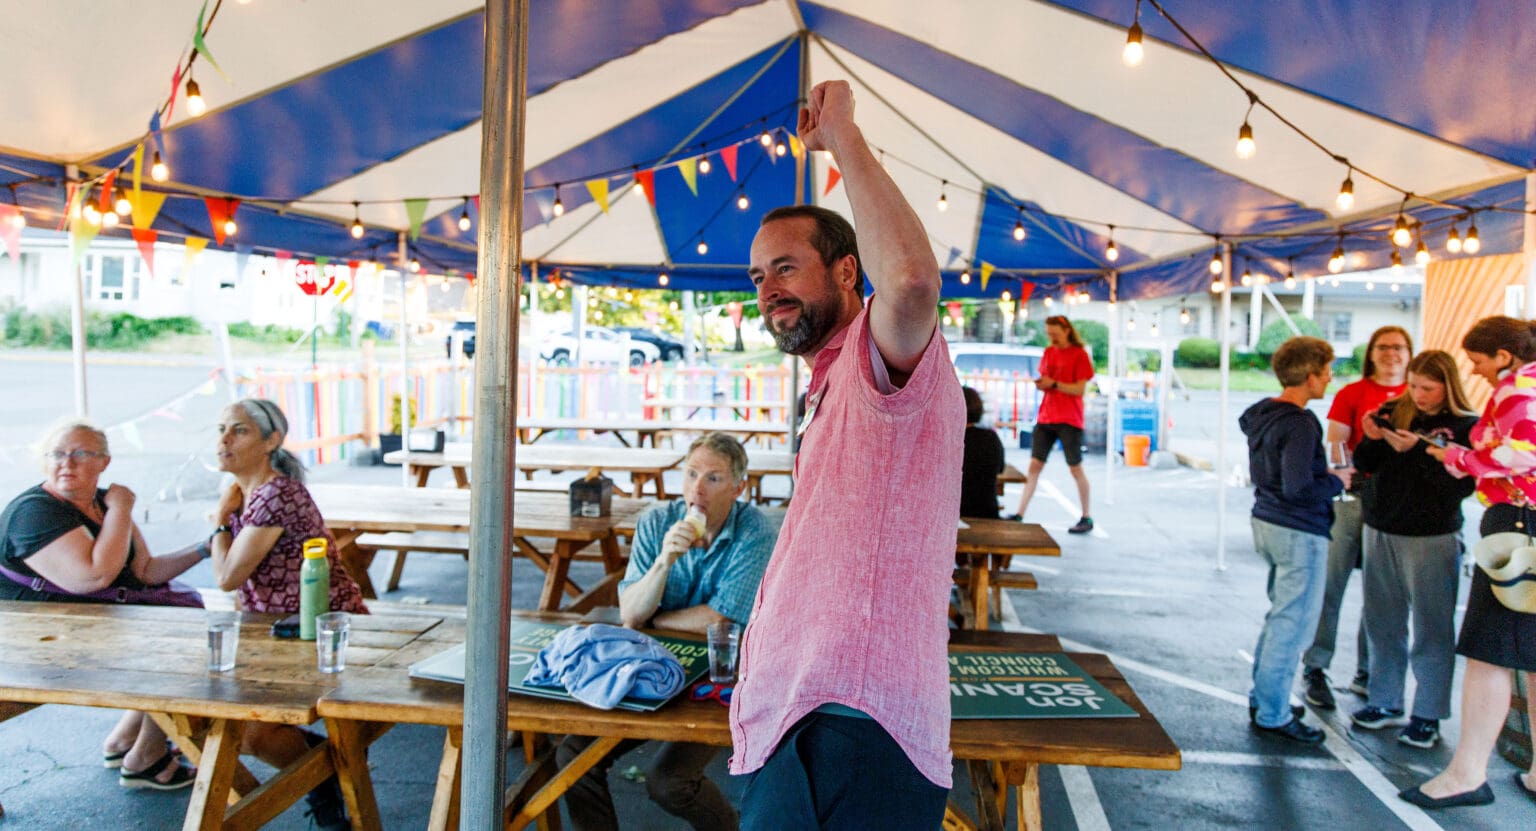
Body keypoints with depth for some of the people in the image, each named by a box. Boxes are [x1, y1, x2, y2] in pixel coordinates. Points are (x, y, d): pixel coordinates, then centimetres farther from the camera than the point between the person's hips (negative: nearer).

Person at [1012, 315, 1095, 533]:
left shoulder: (1079, 354, -5)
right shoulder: (1049, 352, 12)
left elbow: (1080, 389, -11)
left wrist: (1053, 384, -20)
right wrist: (1040, 383, -5)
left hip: (1069, 420, -5)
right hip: (1045, 417, 5)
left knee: (1076, 469, 2)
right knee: (1034, 465, 0)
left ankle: (1087, 517, 14)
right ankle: (1020, 514, -3)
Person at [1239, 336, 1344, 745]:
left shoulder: (1261, 414, 8)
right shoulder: (1300, 425, -20)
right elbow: (1298, 488, -26)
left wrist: (1325, 475, 13)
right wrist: (1337, 482, -9)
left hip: (1267, 523, 10)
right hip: (1300, 532, -10)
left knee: (1279, 616, 21)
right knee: (1292, 625, 0)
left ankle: (1263, 697, 31)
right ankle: (1272, 715, 9)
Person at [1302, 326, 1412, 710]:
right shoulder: (1352, 393, 2)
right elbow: (1334, 443, -5)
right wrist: (1344, 473, -22)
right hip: (1352, 496, -3)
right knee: (1330, 584, -2)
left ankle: (1367, 673, 22)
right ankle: (1315, 670, 7)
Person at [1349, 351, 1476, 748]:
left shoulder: (1466, 426, -6)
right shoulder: (1393, 411, 5)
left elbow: (1462, 484, -15)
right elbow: (1364, 464, 5)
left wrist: (1417, 450, -22)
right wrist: (1373, 440, -13)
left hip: (1432, 538, -4)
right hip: (1381, 530, 5)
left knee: (1432, 627, 2)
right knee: (1382, 623, 13)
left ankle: (1428, 715, 15)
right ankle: (1385, 701, 27)